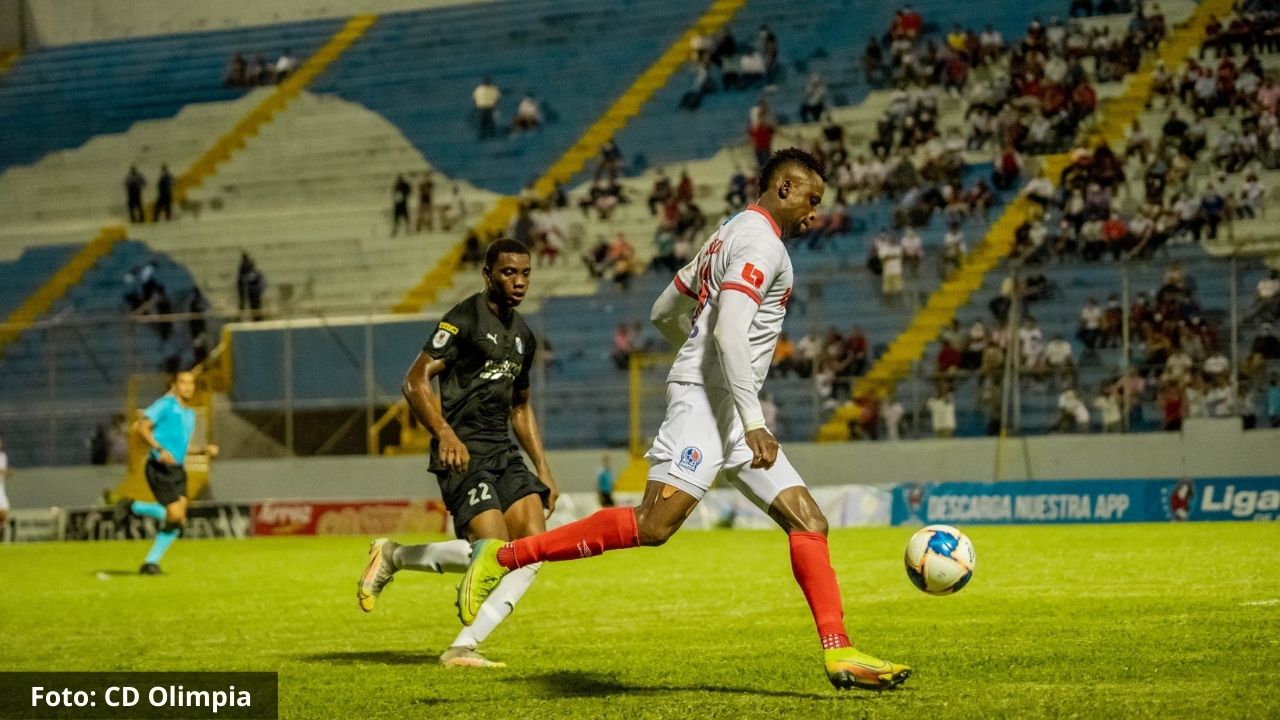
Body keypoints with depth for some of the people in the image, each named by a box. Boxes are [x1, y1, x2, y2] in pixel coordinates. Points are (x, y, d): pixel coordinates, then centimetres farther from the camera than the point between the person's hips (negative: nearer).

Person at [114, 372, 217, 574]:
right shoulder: (166, 404, -4)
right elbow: (141, 427, -13)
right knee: (175, 515, -18)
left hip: (177, 470, 8)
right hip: (159, 468, -8)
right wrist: (160, 450, -24)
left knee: (179, 520, -4)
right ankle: (132, 507, 4)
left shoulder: (190, 414, 21)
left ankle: (151, 562, 4)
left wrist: (204, 451, 13)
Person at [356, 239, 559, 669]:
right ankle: (395, 556, 4)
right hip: (463, 452, -8)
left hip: (503, 451, 8)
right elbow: (415, 382, -13)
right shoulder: (464, 319, -7)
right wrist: (445, 434, -27)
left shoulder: (523, 336, 18)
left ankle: (463, 647, -5)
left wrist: (543, 470, 21)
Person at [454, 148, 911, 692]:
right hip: (706, 400, -11)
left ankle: (839, 654, -3)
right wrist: (754, 423, -24)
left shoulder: (732, 235, 23)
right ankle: (503, 558, -15)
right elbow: (729, 331, -20)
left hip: (726, 412, 11)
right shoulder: (761, 241, -7)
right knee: (653, 525, -21)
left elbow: (662, 313, 28)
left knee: (808, 521, 2)